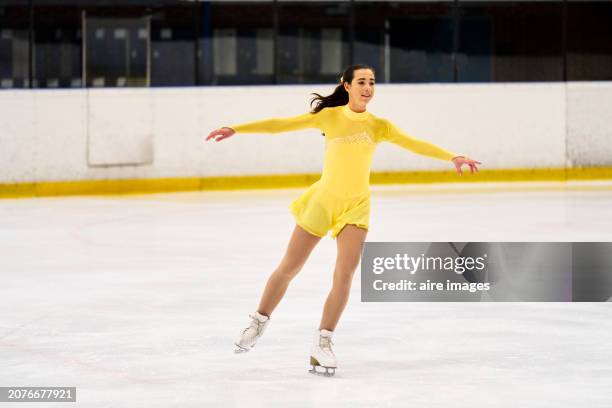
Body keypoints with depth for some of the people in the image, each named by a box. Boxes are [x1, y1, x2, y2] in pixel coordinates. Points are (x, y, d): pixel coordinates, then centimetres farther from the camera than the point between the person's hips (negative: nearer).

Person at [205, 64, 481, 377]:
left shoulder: (378, 126, 1)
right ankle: (259, 322, 28)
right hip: (323, 199, -1)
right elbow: (281, 124, -6)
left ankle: (322, 343, 1)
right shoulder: (329, 116, -4)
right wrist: (236, 129, -12)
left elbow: (414, 144, -4)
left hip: (356, 206, 1)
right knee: (288, 268, 7)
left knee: (344, 277, -10)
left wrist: (452, 157, -16)